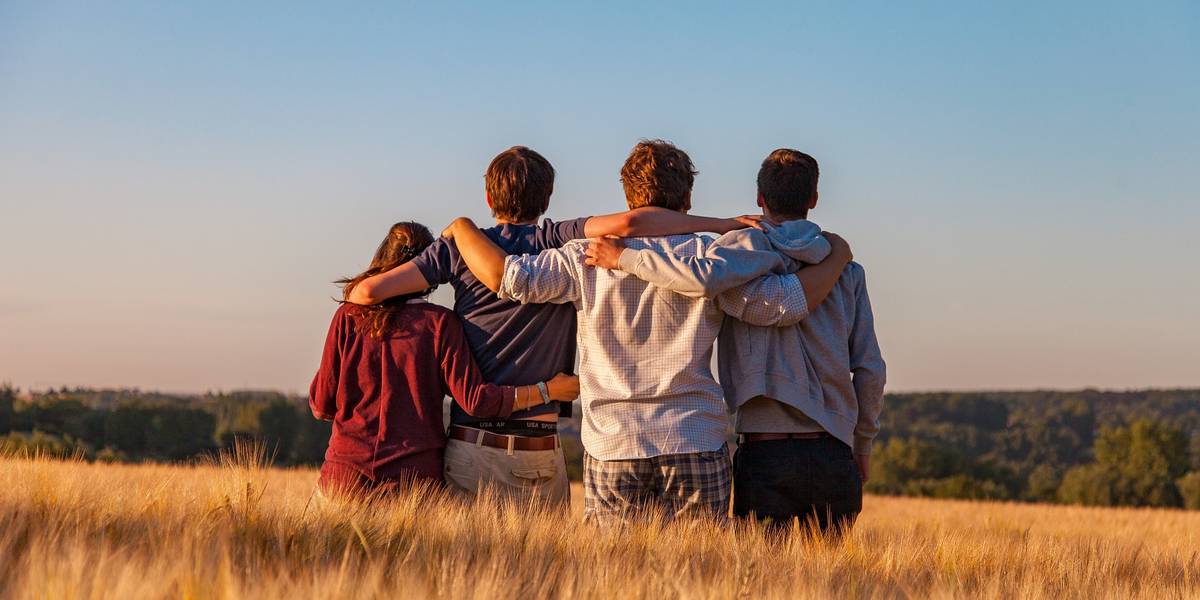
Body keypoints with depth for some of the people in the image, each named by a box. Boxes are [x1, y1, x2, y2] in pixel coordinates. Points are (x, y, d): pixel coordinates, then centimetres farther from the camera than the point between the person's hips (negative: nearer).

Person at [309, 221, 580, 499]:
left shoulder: (349, 317, 3)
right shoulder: (439, 322, -2)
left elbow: (322, 405, 5)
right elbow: (474, 399, -8)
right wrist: (547, 391, 1)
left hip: (346, 473, 1)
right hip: (416, 475, -1)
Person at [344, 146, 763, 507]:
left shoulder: (460, 247, 4)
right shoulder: (560, 244, -1)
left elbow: (368, 290, -1)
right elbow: (627, 223, -18)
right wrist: (722, 224, -12)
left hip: (470, 446, 1)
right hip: (539, 454, -1)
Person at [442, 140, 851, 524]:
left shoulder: (589, 257, 1)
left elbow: (506, 276, -5)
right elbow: (785, 303, -2)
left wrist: (461, 227, 13)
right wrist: (836, 259, 14)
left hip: (612, 446, 1)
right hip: (697, 447, 0)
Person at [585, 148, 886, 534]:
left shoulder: (749, 245, -1)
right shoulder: (846, 270, 10)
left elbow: (704, 278, -24)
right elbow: (870, 369, 8)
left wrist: (624, 257, -12)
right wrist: (863, 445, 20)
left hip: (765, 454, -3)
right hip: (833, 455, 3)